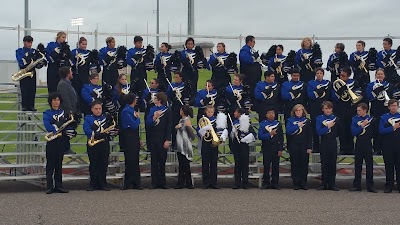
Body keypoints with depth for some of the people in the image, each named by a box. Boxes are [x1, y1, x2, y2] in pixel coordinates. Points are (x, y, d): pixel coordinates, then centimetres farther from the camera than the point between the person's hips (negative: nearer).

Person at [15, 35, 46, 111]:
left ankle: (31, 106, 7)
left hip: (32, 72, 3)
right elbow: (21, 62, -14)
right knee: (24, 90, -5)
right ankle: (24, 106, 0)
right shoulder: (19, 51, 2)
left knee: (32, 90, 1)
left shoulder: (34, 51, 12)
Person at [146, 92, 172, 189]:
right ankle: (155, 182, 7)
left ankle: (162, 182, 8)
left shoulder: (167, 111, -1)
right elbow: (148, 123, 3)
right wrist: (154, 117, -14)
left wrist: (167, 140, -10)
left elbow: (169, 126, -4)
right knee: (154, 161, 4)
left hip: (163, 139, -3)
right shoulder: (152, 110, 10)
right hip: (153, 138, 3)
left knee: (162, 161, 2)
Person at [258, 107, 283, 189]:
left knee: (275, 166, 3)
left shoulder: (278, 124, 6)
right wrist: (270, 134, -17)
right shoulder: (263, 124, 3)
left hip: (276, 147, 1)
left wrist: (280, 149, -2)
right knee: (266, 166, 0)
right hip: (266, 148, -1)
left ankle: (275, 183, 8)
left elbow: (281, 138, 5)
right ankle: (266, 183, 5)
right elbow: (260, 136, -7)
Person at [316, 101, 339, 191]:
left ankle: (332, 184, 9)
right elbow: (319, 132, -10)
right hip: (324, 143, -1)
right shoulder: (319, 119, 1)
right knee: (324, 164, 3)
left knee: (332, 164, 3)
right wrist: (328, 127, -14)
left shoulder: (335, 119, 4)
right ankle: (324, 184, 10)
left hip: (333, 143, 1)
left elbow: (339, 132, 3)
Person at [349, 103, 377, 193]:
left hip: (368, 145, -1)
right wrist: (362, 126, -16)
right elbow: (353, 132, -9)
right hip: (358, 145, 1)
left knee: (369, 165, 0)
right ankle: (357, 185, 11)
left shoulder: (371, 119, 0)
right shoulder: (355, 119, 1)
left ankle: (370, 186, 4)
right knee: (357, 166, 5)